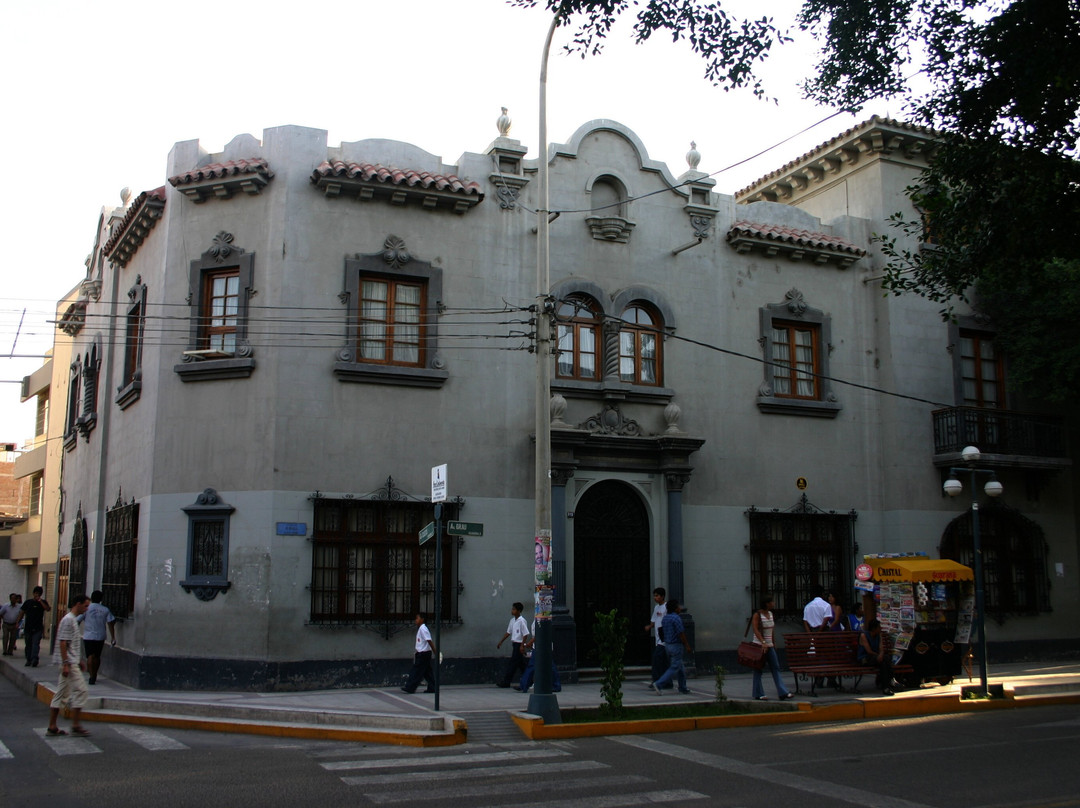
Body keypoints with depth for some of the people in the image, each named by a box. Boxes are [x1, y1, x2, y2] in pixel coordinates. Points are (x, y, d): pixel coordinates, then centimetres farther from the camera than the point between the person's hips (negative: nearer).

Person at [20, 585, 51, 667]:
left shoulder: (43, 602, 4)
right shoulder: (28, 602, 9)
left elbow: (48, 609, -14)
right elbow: (22, 613, 13)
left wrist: (41, 601, -16)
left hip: (38, 628, -3)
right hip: (28, 627, 3)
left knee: (36, 644, -13)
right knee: (28, 645, 8)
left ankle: (34, 659, -23)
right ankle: (28, 660, 16)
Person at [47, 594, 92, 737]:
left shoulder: (74, 620, 17)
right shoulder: (68, 620, -14)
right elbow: (63, 643, -19)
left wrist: (79, 661, 25)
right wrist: (66, 664, -22)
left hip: (72, 663, 10)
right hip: (69, 664, -10)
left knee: (61, 695, 10)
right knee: (81, 691, -8)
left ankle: (52, 726, 13)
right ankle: (76, 725, -5)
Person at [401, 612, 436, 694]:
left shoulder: (423, 629, -16)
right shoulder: (420, 628, 15)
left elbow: (429, 641, -19)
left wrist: (435, 652, -21)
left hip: (423, 654, -10)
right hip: (422, 653, 10)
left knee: (416, 671, -5)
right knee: (427, 672, 9)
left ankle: (410, 688, -3)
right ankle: (432, 688, 10)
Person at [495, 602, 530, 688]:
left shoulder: (521, 621, -15)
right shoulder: (512, 620, 10)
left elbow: (526, 634, -16)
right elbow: (508, 632, 18)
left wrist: (522, 646, -18)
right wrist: (501, 642, 18)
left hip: (519, 644, -9)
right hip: (515, 644, 9)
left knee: (512, 664, -6)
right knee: (521, 664, 12)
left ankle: (505, 682, -3)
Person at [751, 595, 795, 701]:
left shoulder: (770, 613, 10)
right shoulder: (757, 615, -11)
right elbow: (756, 630, -21)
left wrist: (773, 643, 18)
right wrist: (763, 642, -31)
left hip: (769, 646, 7)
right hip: (759, 645, -7)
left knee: (775, 668, 0)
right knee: (758, 670, 1)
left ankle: (782, 693, -3)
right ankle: (758, 694, 8)